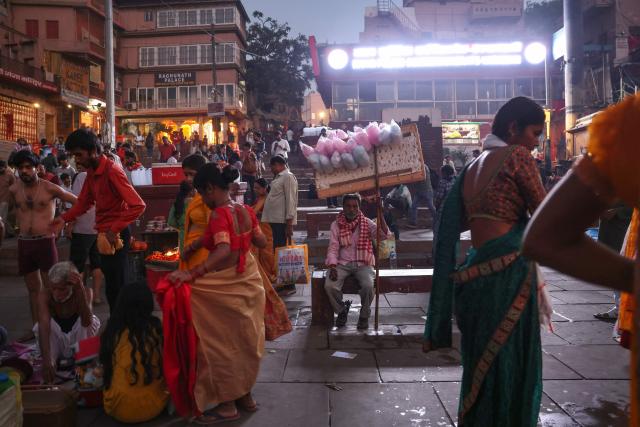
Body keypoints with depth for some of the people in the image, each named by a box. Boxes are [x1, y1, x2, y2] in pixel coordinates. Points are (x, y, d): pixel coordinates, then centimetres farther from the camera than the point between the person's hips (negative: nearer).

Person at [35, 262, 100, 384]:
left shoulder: (85, 291, -25)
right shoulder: (44, 295, -26)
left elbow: (86, 322, -41)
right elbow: (44, 327, -37)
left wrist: (80, 289, -49)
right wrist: (46, 361, -49)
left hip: (79, 337, 0)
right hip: (56, 338, 0)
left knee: (92, 321, -29)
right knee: (44, 324, -28)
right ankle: (52, 360, -14)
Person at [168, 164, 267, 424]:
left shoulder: (219, 215, -21)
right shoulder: (246, 211, 2)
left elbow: (223, 251, -36)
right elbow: (262, 242, 11)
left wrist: (192, 274, -42)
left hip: (226, 287, -8)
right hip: (249, 281, 8)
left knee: (223, 342, 6)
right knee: (245, 340, 18)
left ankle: (227, 405, 16)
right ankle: (245, 395, 32)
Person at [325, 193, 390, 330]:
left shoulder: (367, 223, -2)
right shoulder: (336, 225, 2)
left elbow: (384, 235, -19)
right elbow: (333, 248, -1)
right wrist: (332, 267, -17)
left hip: (362, 263, -1)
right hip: (342, 263, 1)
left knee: (368, 285, -31)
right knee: (329, 285, -26)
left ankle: (364, 316, 0)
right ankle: (341, 310, 7)